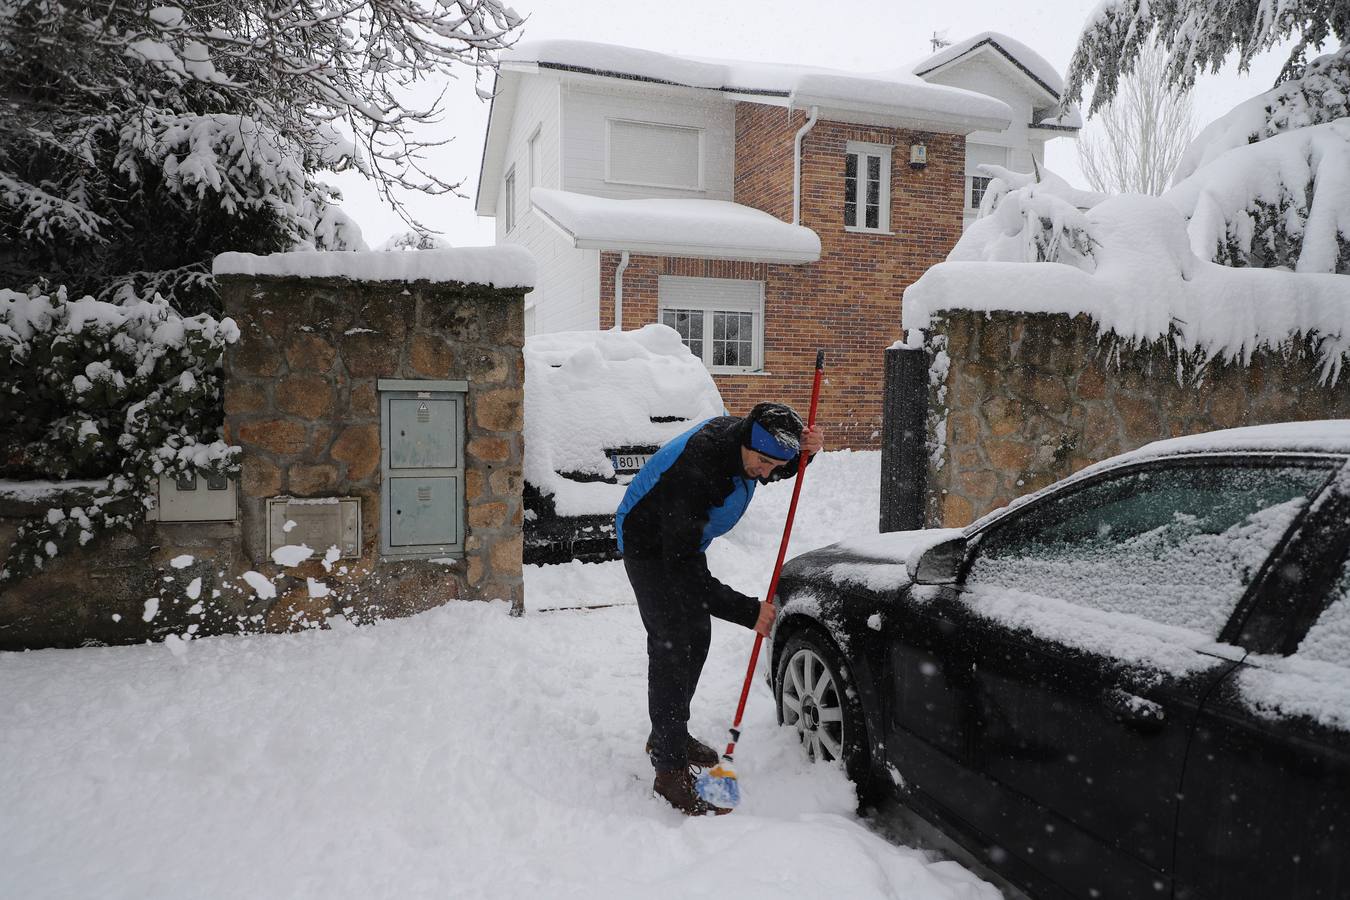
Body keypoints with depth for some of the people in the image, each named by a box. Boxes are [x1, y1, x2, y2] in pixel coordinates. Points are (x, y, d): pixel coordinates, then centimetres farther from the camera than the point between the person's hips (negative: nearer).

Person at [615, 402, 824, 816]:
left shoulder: (738, 434, -16)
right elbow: (682, 569, -38)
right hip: (649, 546, -9)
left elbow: (775, 472, 9)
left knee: (697, 638, 14)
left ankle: (667, 735, 31)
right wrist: (749, 611, -37)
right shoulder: (692, 472, -40)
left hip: (686, 541, 9)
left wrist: (804, 451, -15)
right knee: (671, 646, -13)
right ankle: (670, 771, -6)